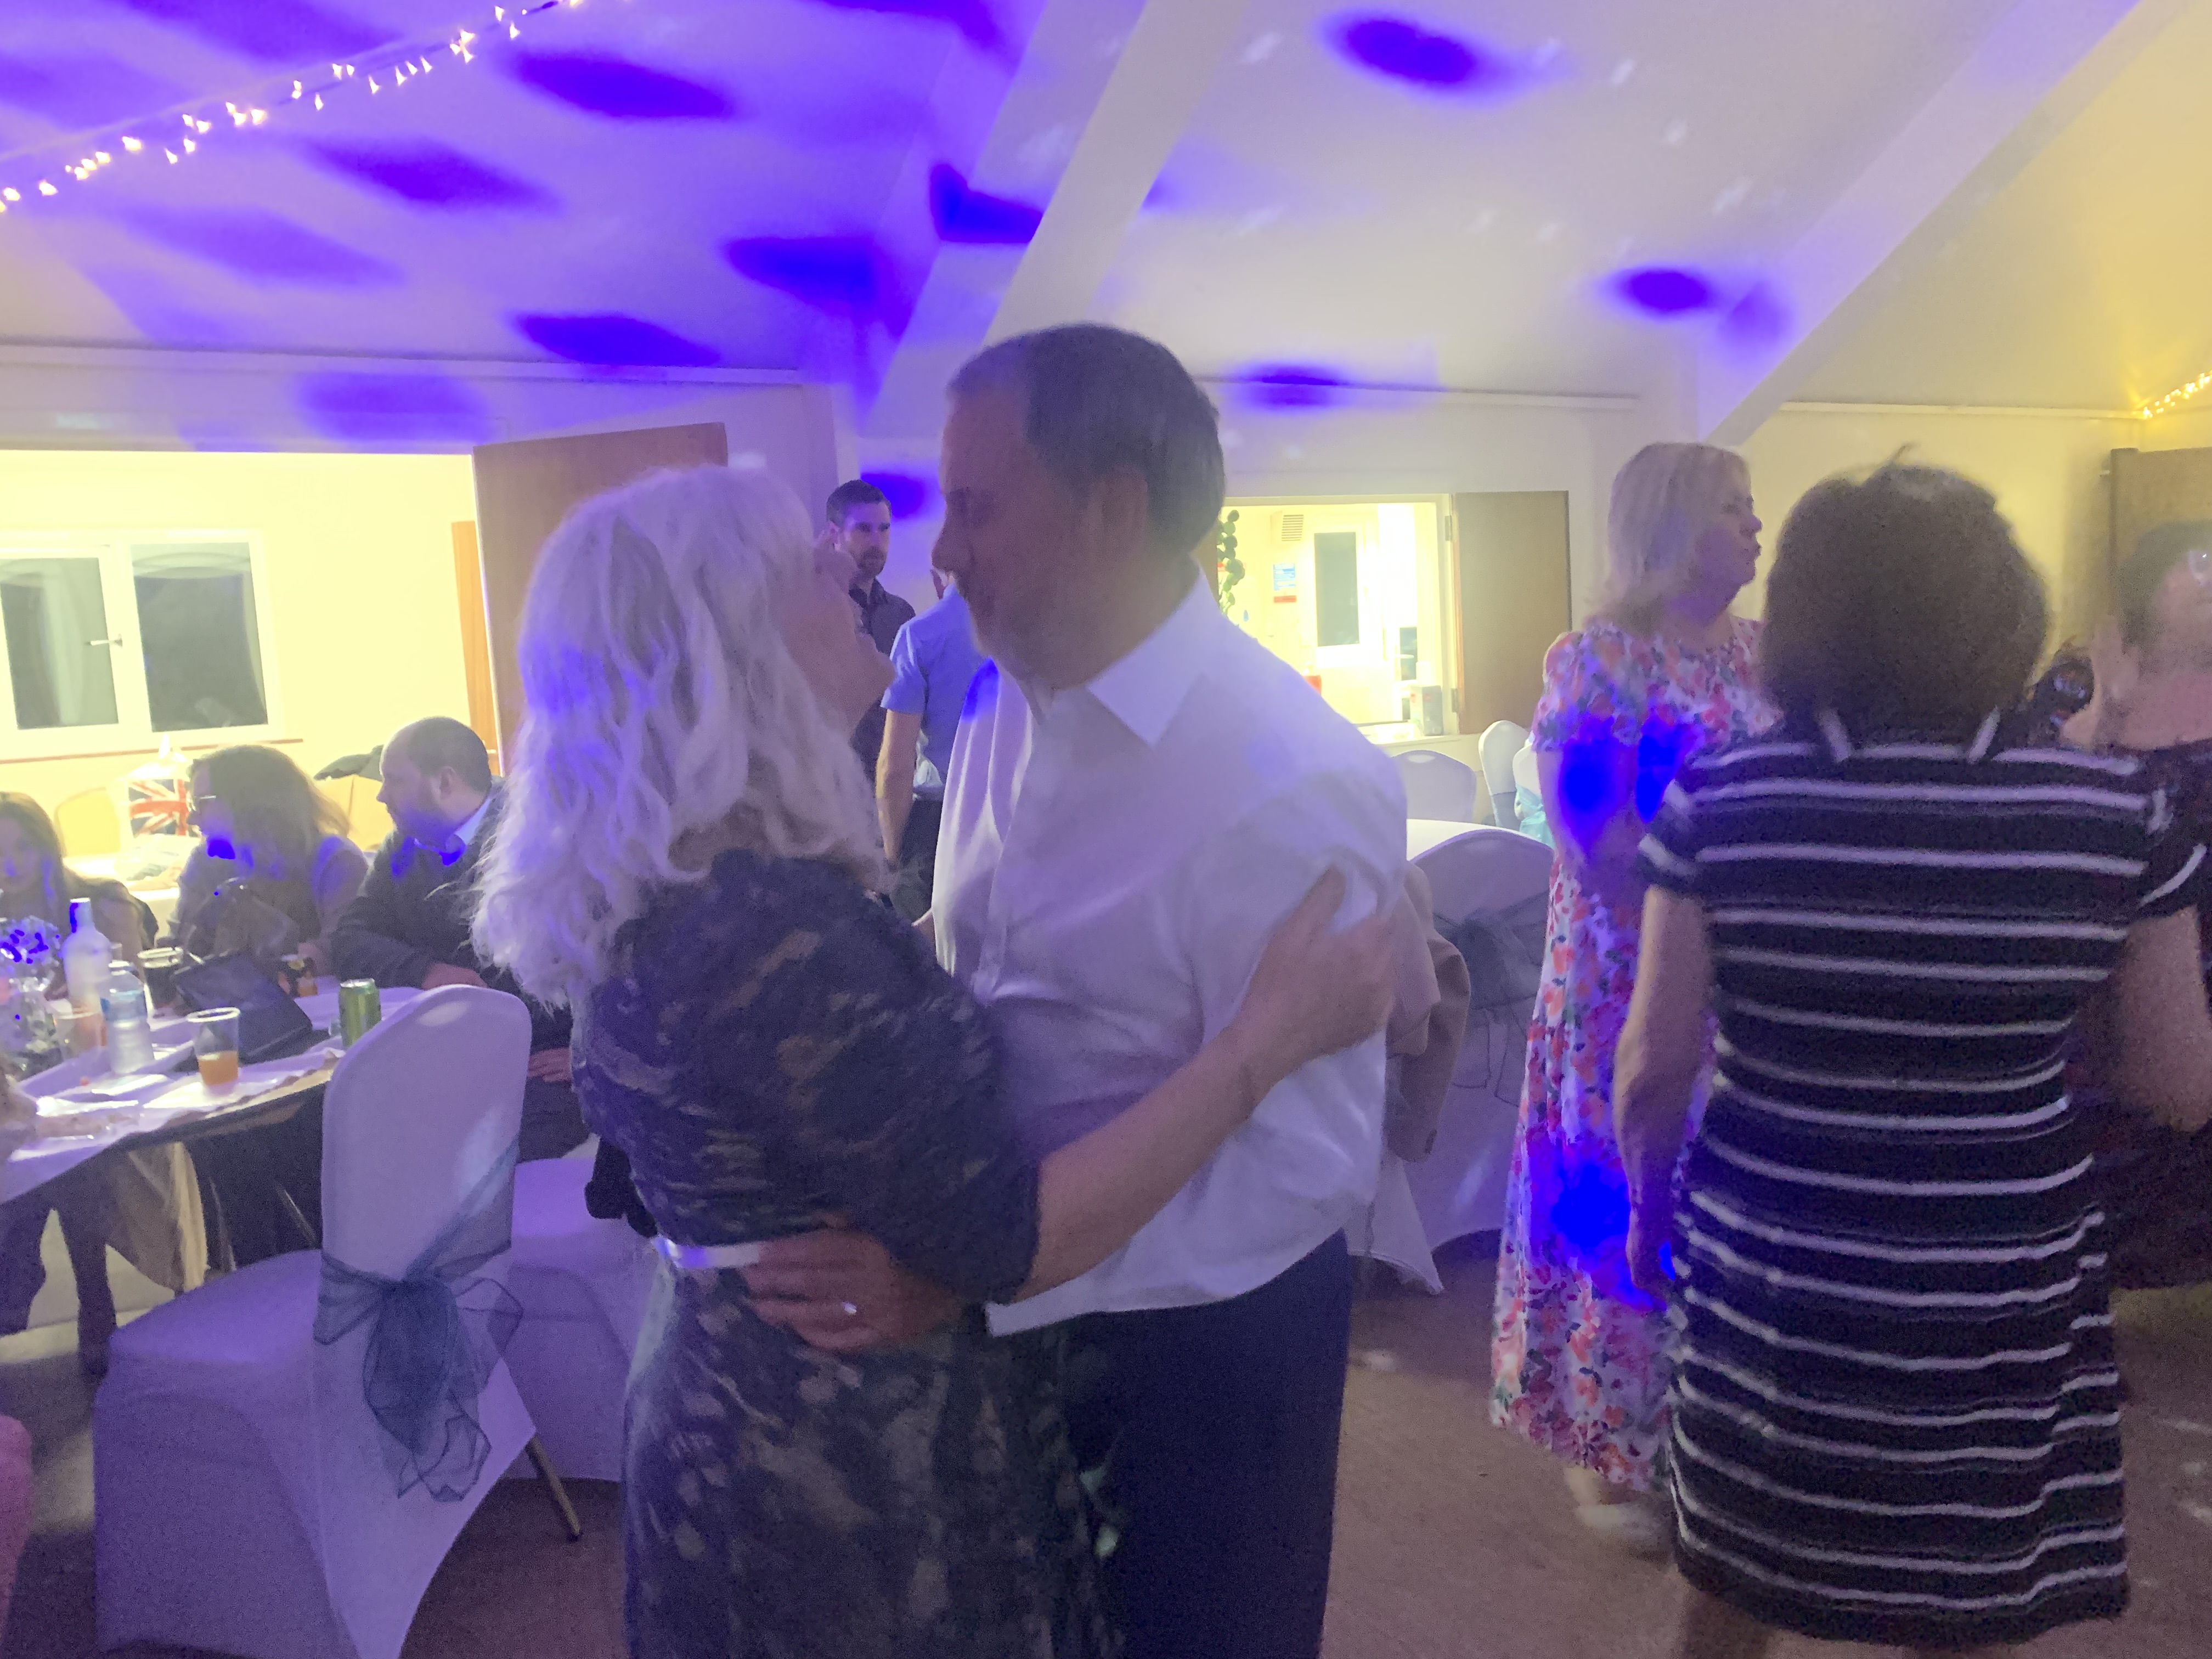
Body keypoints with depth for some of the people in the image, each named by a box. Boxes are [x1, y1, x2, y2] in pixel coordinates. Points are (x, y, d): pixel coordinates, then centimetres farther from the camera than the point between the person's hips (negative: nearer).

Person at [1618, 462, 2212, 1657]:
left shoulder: (1720, 802, -13)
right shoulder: (2115, 810, -9)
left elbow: (1655, 1064, -9)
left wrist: (1648, 1203, 9)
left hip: (1770, 1279, 0)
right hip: (1999, 1296, 1)